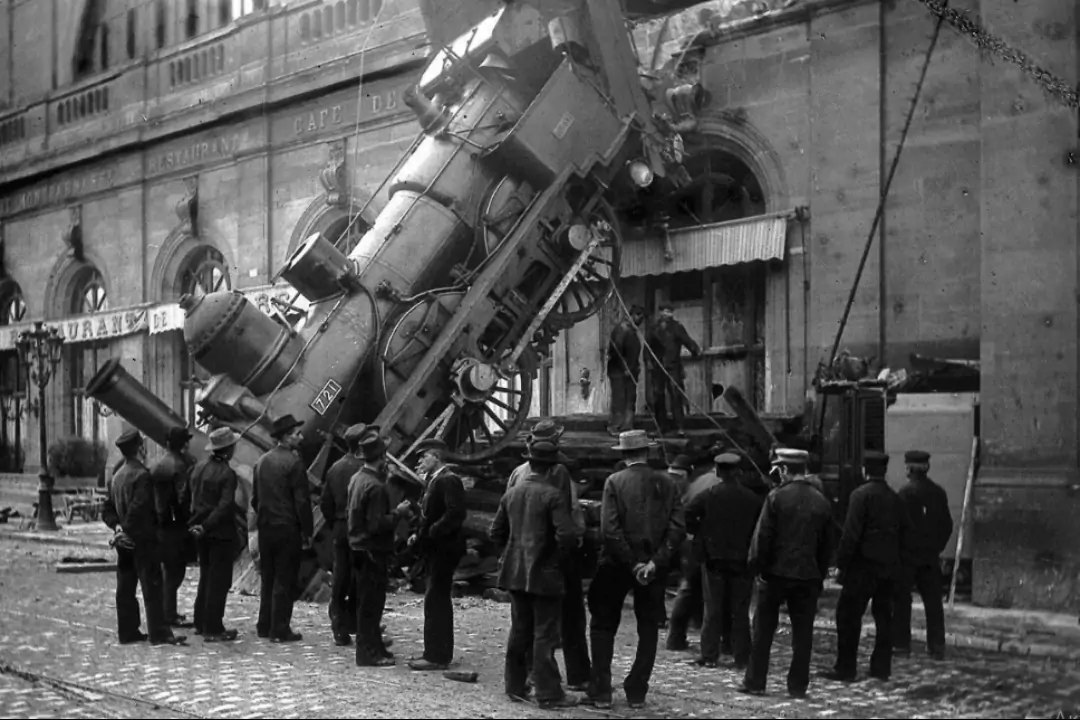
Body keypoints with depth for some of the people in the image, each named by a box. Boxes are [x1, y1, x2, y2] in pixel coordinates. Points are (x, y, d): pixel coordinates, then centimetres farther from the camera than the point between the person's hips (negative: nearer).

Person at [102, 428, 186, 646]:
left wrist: (117, 527, 2)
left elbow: (107, 508, 13)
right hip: (142, 540, -8)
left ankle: (127, 631, 14)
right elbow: (138, 509, -23)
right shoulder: (142, 475, -16)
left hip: (125, 543, 8)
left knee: (126, 588, 10)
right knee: (152, 587, -6)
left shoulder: (116, 475, 12)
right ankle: (159, 633, -6)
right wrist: (125, 530, -14)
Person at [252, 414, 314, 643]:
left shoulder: (262, 461, 9)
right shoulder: (292, 462, -14)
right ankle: (280, 630, 1)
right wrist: (307, 532, -9)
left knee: (268, 578, 15)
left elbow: (255, 497, 14)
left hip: (265, 527, 7)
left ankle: (265, 626, 20)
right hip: (288, 529, -7)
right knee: (284, 580, -1)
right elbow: (302, 501, -15)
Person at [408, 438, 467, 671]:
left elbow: (455, 514, -24)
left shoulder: (448, 480, -15)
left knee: (435, 600, -9)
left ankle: (436, 656, -6)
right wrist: (420, 534, 3)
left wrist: (431, 532, -21)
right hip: (436, 548, 10)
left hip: (444, 548, -10)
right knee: (439, 600, 16)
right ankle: (441, 652, 25)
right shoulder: (434, 480, 15)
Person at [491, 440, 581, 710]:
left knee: (520, 630, 16)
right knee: (545, 634, 0)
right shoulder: (552, 495, -14)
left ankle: (515, 685, 24)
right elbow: (567, 535, -22)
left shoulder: (511, 493, 5)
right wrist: (560, 556, -5)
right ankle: (548, 694, 3)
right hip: (545, 574, -6)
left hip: (515, 573, 6)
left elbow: (496, 532, 11)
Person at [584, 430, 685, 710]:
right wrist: (655, 562, -10)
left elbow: (610, 529, -15)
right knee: (648, 629, 12)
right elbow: (677, 529, -7)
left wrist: (633, 563, -10)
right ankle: (637, 692, 12)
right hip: (654, 566, 2)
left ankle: (601, 691, 6)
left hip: (616, 564, -2)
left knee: (603, 626, 9)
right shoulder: (666, 483, 0)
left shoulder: (614, 482, -7)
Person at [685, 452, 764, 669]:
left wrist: (700, 533, 0)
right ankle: (742, 658, 9)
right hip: (742, 560, 1)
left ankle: (709, 656, 7)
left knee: (713, 609, 7)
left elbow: (687, 515, -14)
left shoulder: (707, 495, -6)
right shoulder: (752, 499, -3)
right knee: (740, 611, 7)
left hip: (713, 559, 0)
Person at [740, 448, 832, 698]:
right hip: (808, 575, 3)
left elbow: (762, 536, -10)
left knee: (763, 630, 7)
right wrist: (821, 574, 15)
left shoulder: (776, 497, -9)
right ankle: (798, 686, 9)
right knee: (802, 632, 8)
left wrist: (755, 566, -2)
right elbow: (827, 544, 9)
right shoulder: (822, 502, 5)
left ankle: (755, 682, 9)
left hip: (776, 572, -3)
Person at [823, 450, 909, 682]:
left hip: (864, 565, -7)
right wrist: (897, 563, 18)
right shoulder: (895, 498, 10)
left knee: (848, 615, -1)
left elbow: (851, 533, -16)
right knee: (883, 615, 11)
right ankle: (881, 668, 15)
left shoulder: (861, 495, -11)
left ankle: (845, 669, 0)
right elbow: (903, 533, 13)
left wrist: (841, 564, -11)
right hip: (889, 566, 7)